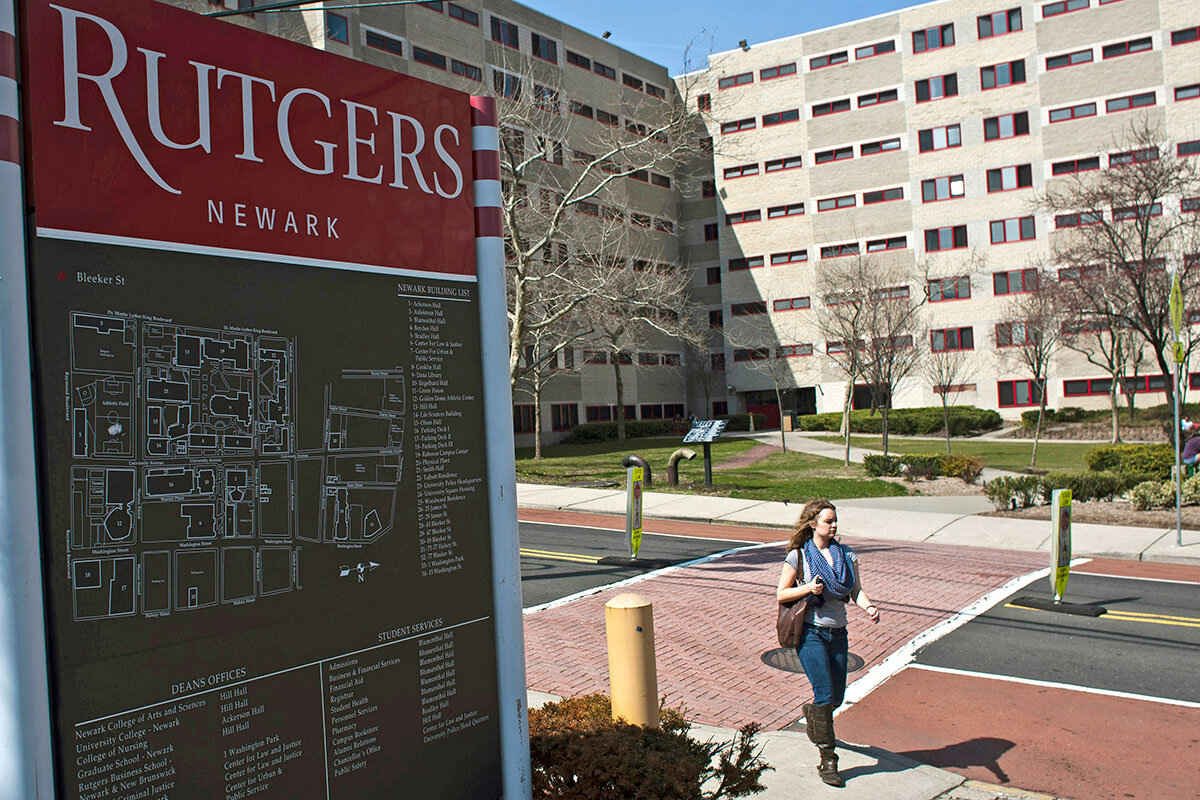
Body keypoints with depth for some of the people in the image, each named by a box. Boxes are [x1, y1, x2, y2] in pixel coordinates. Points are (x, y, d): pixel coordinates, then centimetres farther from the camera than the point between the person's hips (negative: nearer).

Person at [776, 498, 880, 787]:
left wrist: (868, 607, -17)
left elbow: (856, 590, 4)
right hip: (810, 631, -5)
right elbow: (781, 594, -2)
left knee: (837, 696, 11)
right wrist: (808, 588, -18)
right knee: (825, 693, -11)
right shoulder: (799, 556, -6)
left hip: (837, 631, 5)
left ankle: (810, 711, 46)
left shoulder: (847, 555, 6)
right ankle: (827, 760, -1)